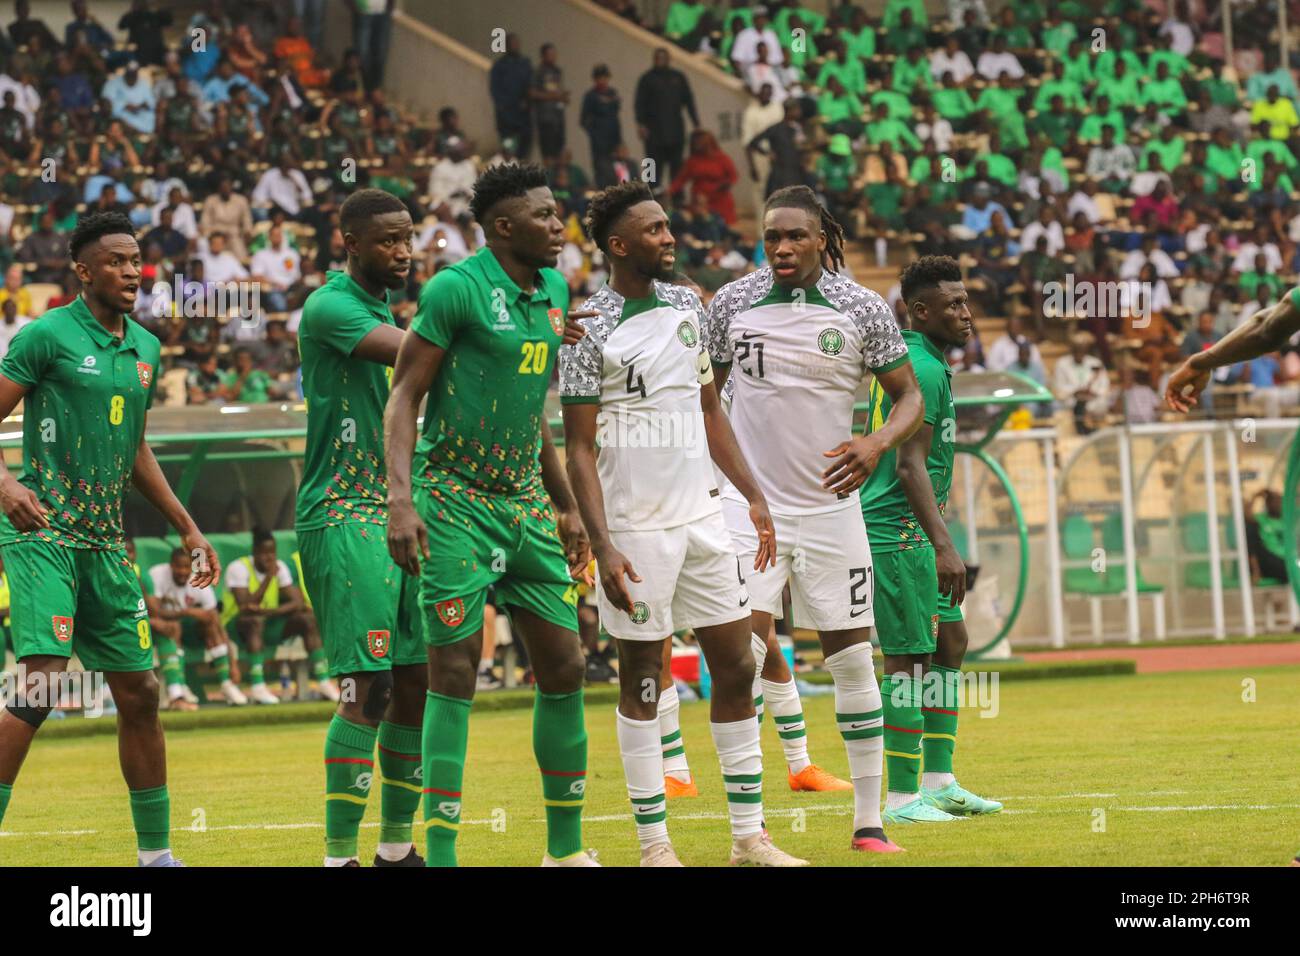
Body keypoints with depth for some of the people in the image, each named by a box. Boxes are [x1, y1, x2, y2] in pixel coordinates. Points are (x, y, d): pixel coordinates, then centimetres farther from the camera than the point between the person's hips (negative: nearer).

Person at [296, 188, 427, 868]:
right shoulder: (330, 306, -11)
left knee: (418, 682, 7)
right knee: (369, 686, -14)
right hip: (344, 519, -9)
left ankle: (397, 846, 16)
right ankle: (339, 855, -11)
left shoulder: (383, 307, 19)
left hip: (397, 515, 9)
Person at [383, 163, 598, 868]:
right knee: (455, 672, -8)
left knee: (565, 668, 7)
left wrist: (566, 506, 21)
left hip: (525, 499, 7)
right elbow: (403, 394, -11)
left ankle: (566, 848, 18)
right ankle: (441, 854, -4)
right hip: (455, 499, -7)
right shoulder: (456, 288, -11)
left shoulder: (553, 290, 11)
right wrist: (400, 498, -22)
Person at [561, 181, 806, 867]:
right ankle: (654, 844, 7)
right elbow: (578, 446, -11)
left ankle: (750, 838, 12)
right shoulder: (591, 328, -10)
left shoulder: (686, 306, 9)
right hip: (637, 527, -6)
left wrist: (753, 495, 13)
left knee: (736, 667, 6)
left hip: (704, 518, 7)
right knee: (642, 677, 0)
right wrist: (603, 546, -18)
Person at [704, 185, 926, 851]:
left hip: (830, 503, 1)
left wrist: (876, 445, -16)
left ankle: (868, 823, 8)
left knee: (852, 657, 2)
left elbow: (909, 397, 3)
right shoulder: (733, 302, 0)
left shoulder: (863, 310, -2)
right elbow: (705, 391, 13)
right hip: (749, 498, -1)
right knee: (747, 644, -15)